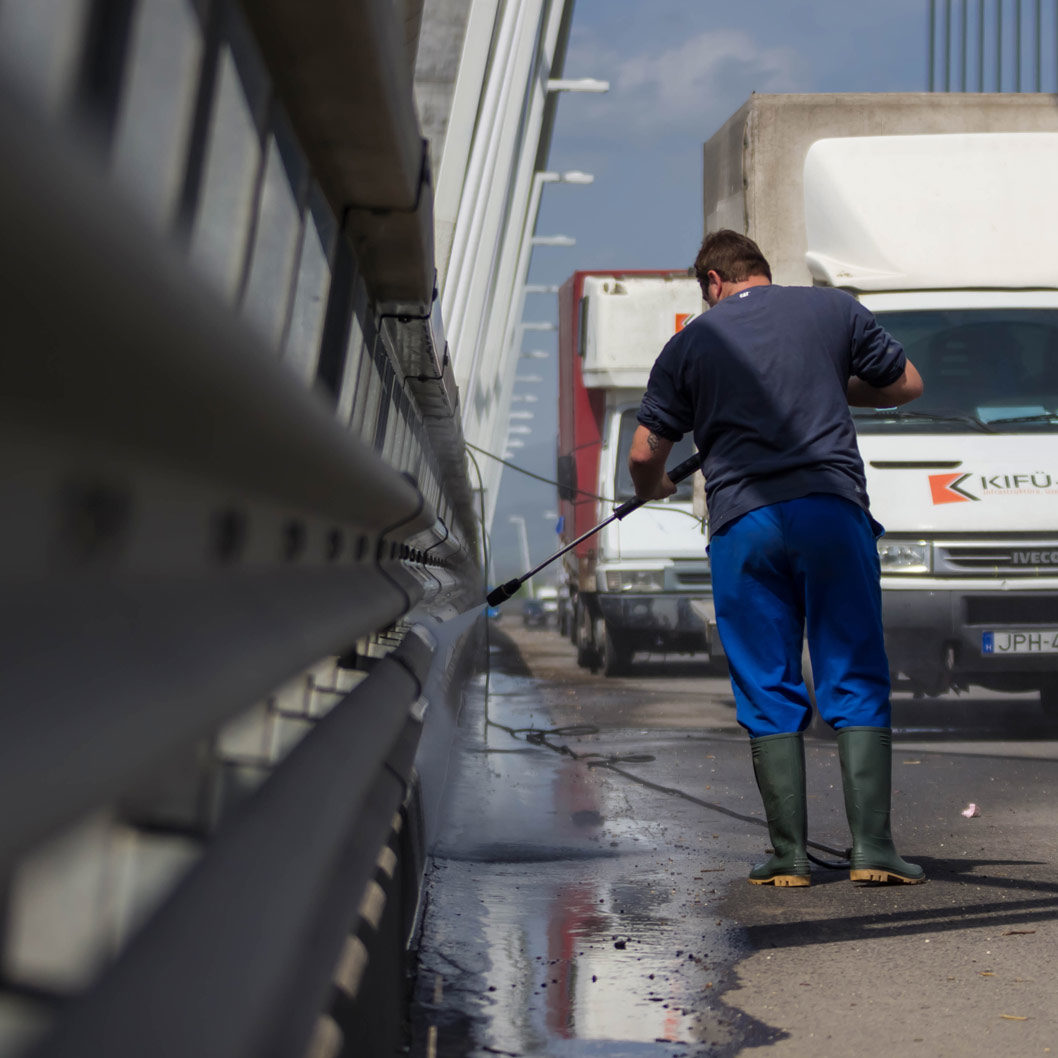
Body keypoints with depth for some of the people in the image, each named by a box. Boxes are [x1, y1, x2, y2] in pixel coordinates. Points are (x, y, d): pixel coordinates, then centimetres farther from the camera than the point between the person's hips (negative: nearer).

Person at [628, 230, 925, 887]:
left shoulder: (692, 342, 10)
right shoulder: (834, 309, 12)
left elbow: (644, 454, 10)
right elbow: (907, 384, 21)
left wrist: (654, 489, 33)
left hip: (742, 523, 0)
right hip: (834, 507, 0)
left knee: (770, 695, 6)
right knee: (857, 683, 4)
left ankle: (790, 856, 5)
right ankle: (873, 848, -2)